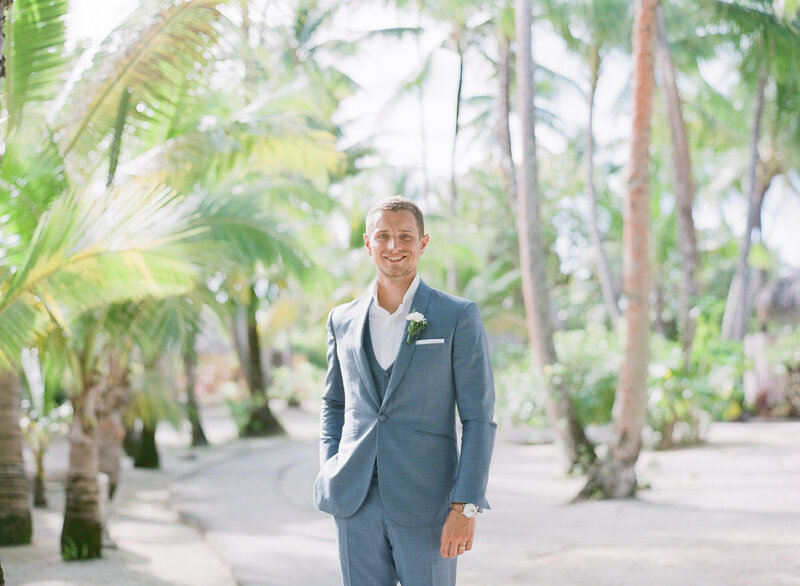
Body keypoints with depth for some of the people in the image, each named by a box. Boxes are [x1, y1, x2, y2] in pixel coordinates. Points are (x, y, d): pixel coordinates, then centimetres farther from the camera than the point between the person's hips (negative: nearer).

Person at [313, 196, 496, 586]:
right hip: (357, 502, 4)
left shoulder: (459, 317, -4)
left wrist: (465, 507, -13)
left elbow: (478, 418, -6)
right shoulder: (343, 321, 9)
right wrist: (329, 471, 5)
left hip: (427, 503, -3)